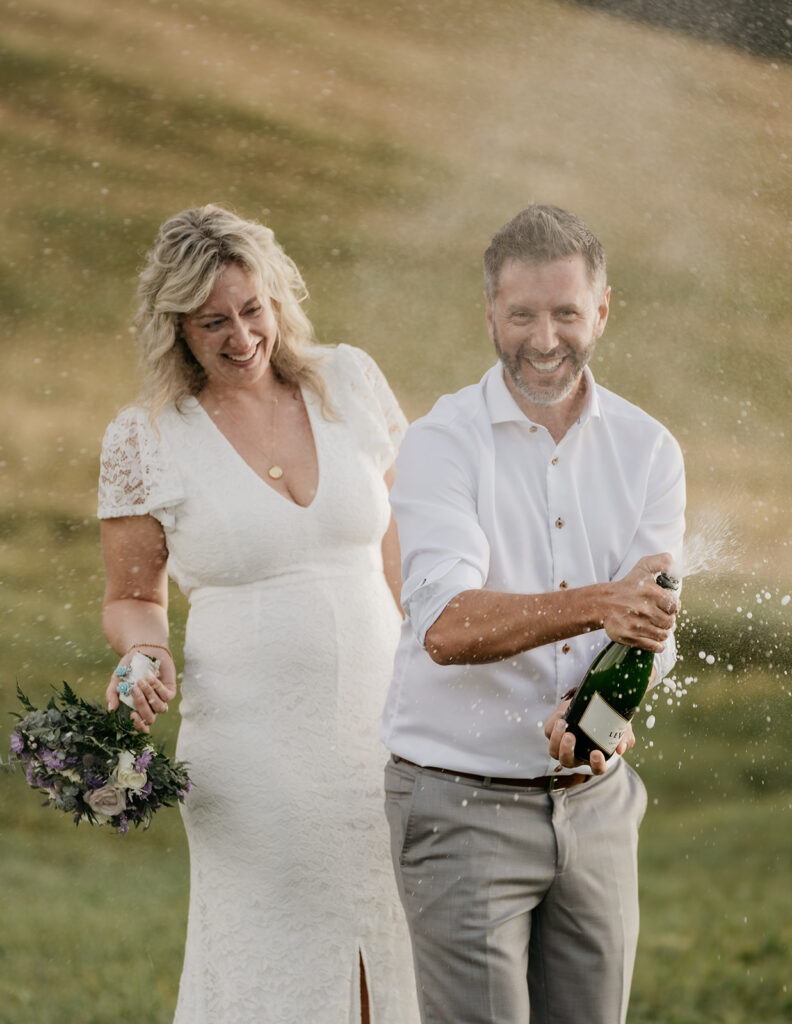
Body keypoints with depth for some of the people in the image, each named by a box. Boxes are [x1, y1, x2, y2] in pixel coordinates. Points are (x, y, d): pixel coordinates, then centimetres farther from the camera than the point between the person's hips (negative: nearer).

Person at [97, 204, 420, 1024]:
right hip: (251, 750, -2)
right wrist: (144, 653, -14)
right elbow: (132, 599, 9)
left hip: (378, 729, 3)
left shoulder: (350, 384, 4)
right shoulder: (143, 441, -3)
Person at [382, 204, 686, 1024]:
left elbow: (650, 628, -6)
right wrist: (593, 605, -39)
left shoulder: (646, 449, 3)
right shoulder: (442, 443, -9)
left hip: (594, 801, 4)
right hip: (461, 803, -4)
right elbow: (447, 626, -23)